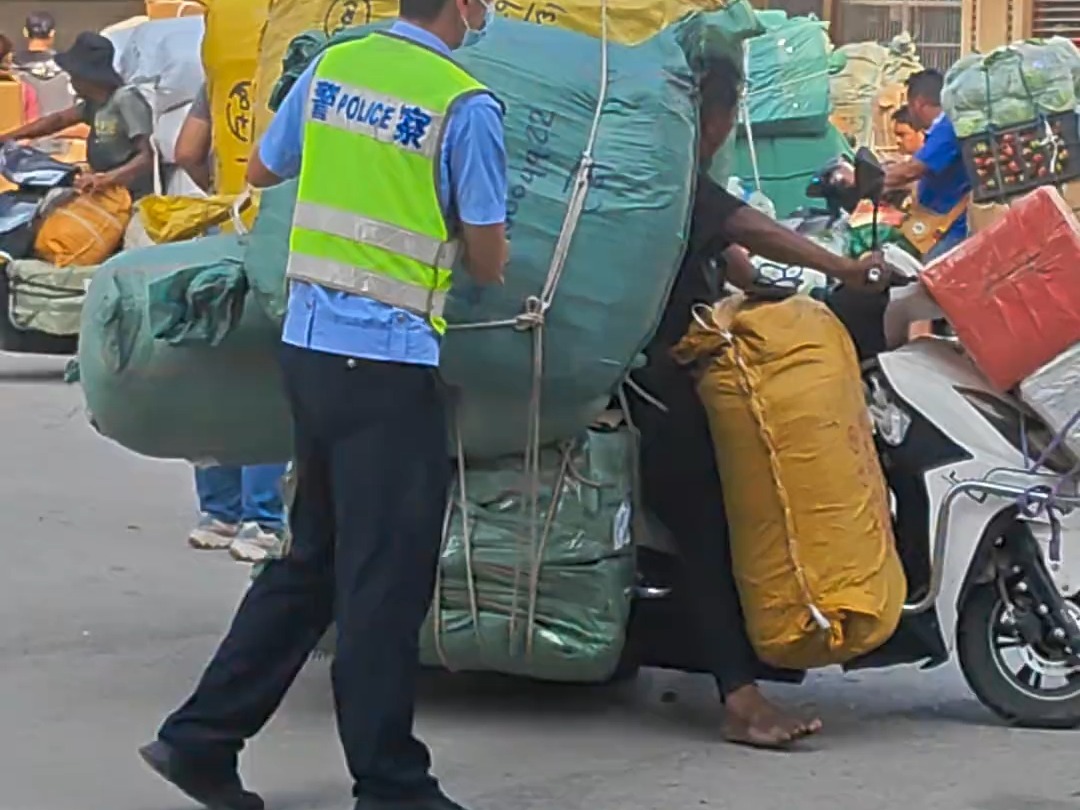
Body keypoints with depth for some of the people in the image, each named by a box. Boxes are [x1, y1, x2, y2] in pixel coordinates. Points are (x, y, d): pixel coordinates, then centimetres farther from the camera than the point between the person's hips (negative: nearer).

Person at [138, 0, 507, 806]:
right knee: (383, 580, 1)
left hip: (309, 341, 7)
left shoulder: (332, 68, 7)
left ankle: (201, 738, 20)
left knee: (313, 560, 18)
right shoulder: (467, 107, -12)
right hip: (388, 362, -7)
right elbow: (489, 263, -7)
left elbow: (262, 170, 22)